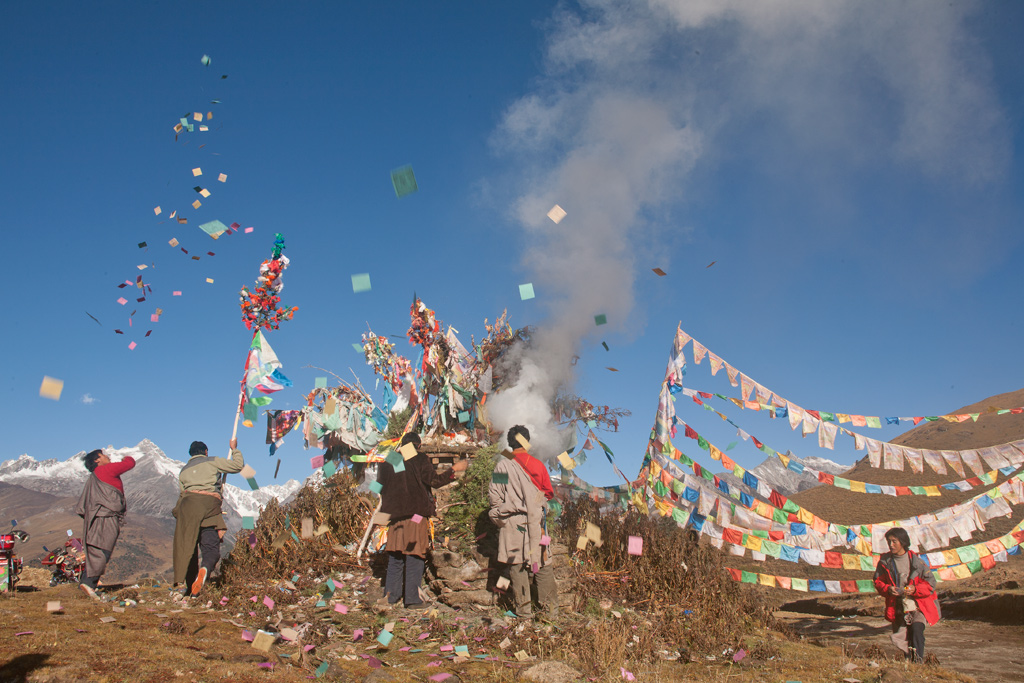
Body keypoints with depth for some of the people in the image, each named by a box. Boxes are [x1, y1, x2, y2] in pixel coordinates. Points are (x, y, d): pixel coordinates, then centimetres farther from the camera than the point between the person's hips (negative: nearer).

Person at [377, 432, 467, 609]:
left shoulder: (387, 462, 7)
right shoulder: (418, 460, -7)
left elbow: (380, 487, 12)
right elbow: (434, 480, -13)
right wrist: (454, 470, -3)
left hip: (394, 516, 5)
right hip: (415, 515, -5)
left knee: (395, 558, 15)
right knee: (414, 557, 2)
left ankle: (391, 596, 18)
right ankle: (412, 599, 5)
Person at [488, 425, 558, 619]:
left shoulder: (502, 466, -6)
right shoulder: (537, 464, 0)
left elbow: (494, 495, -4)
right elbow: (548, 492, 8)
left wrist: (499, 516, 12)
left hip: (512, 522, -2)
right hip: (535, 521, 2)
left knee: (517, 564, 5)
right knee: (543, 564, 10)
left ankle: (523, 609, 9)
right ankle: (550, 607, 14)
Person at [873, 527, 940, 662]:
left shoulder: (916, 560, -7)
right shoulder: (885, 561, 1)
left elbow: (930, 584, -3)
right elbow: (878, 581, 8)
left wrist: (915, 590, -20)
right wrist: (887, 589, -13)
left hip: (918, 606, -3)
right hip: (898, 608, 3)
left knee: (916, 628, -26)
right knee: (903, 640, 6)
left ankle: (918, 660, -18)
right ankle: (909, 662, 29)